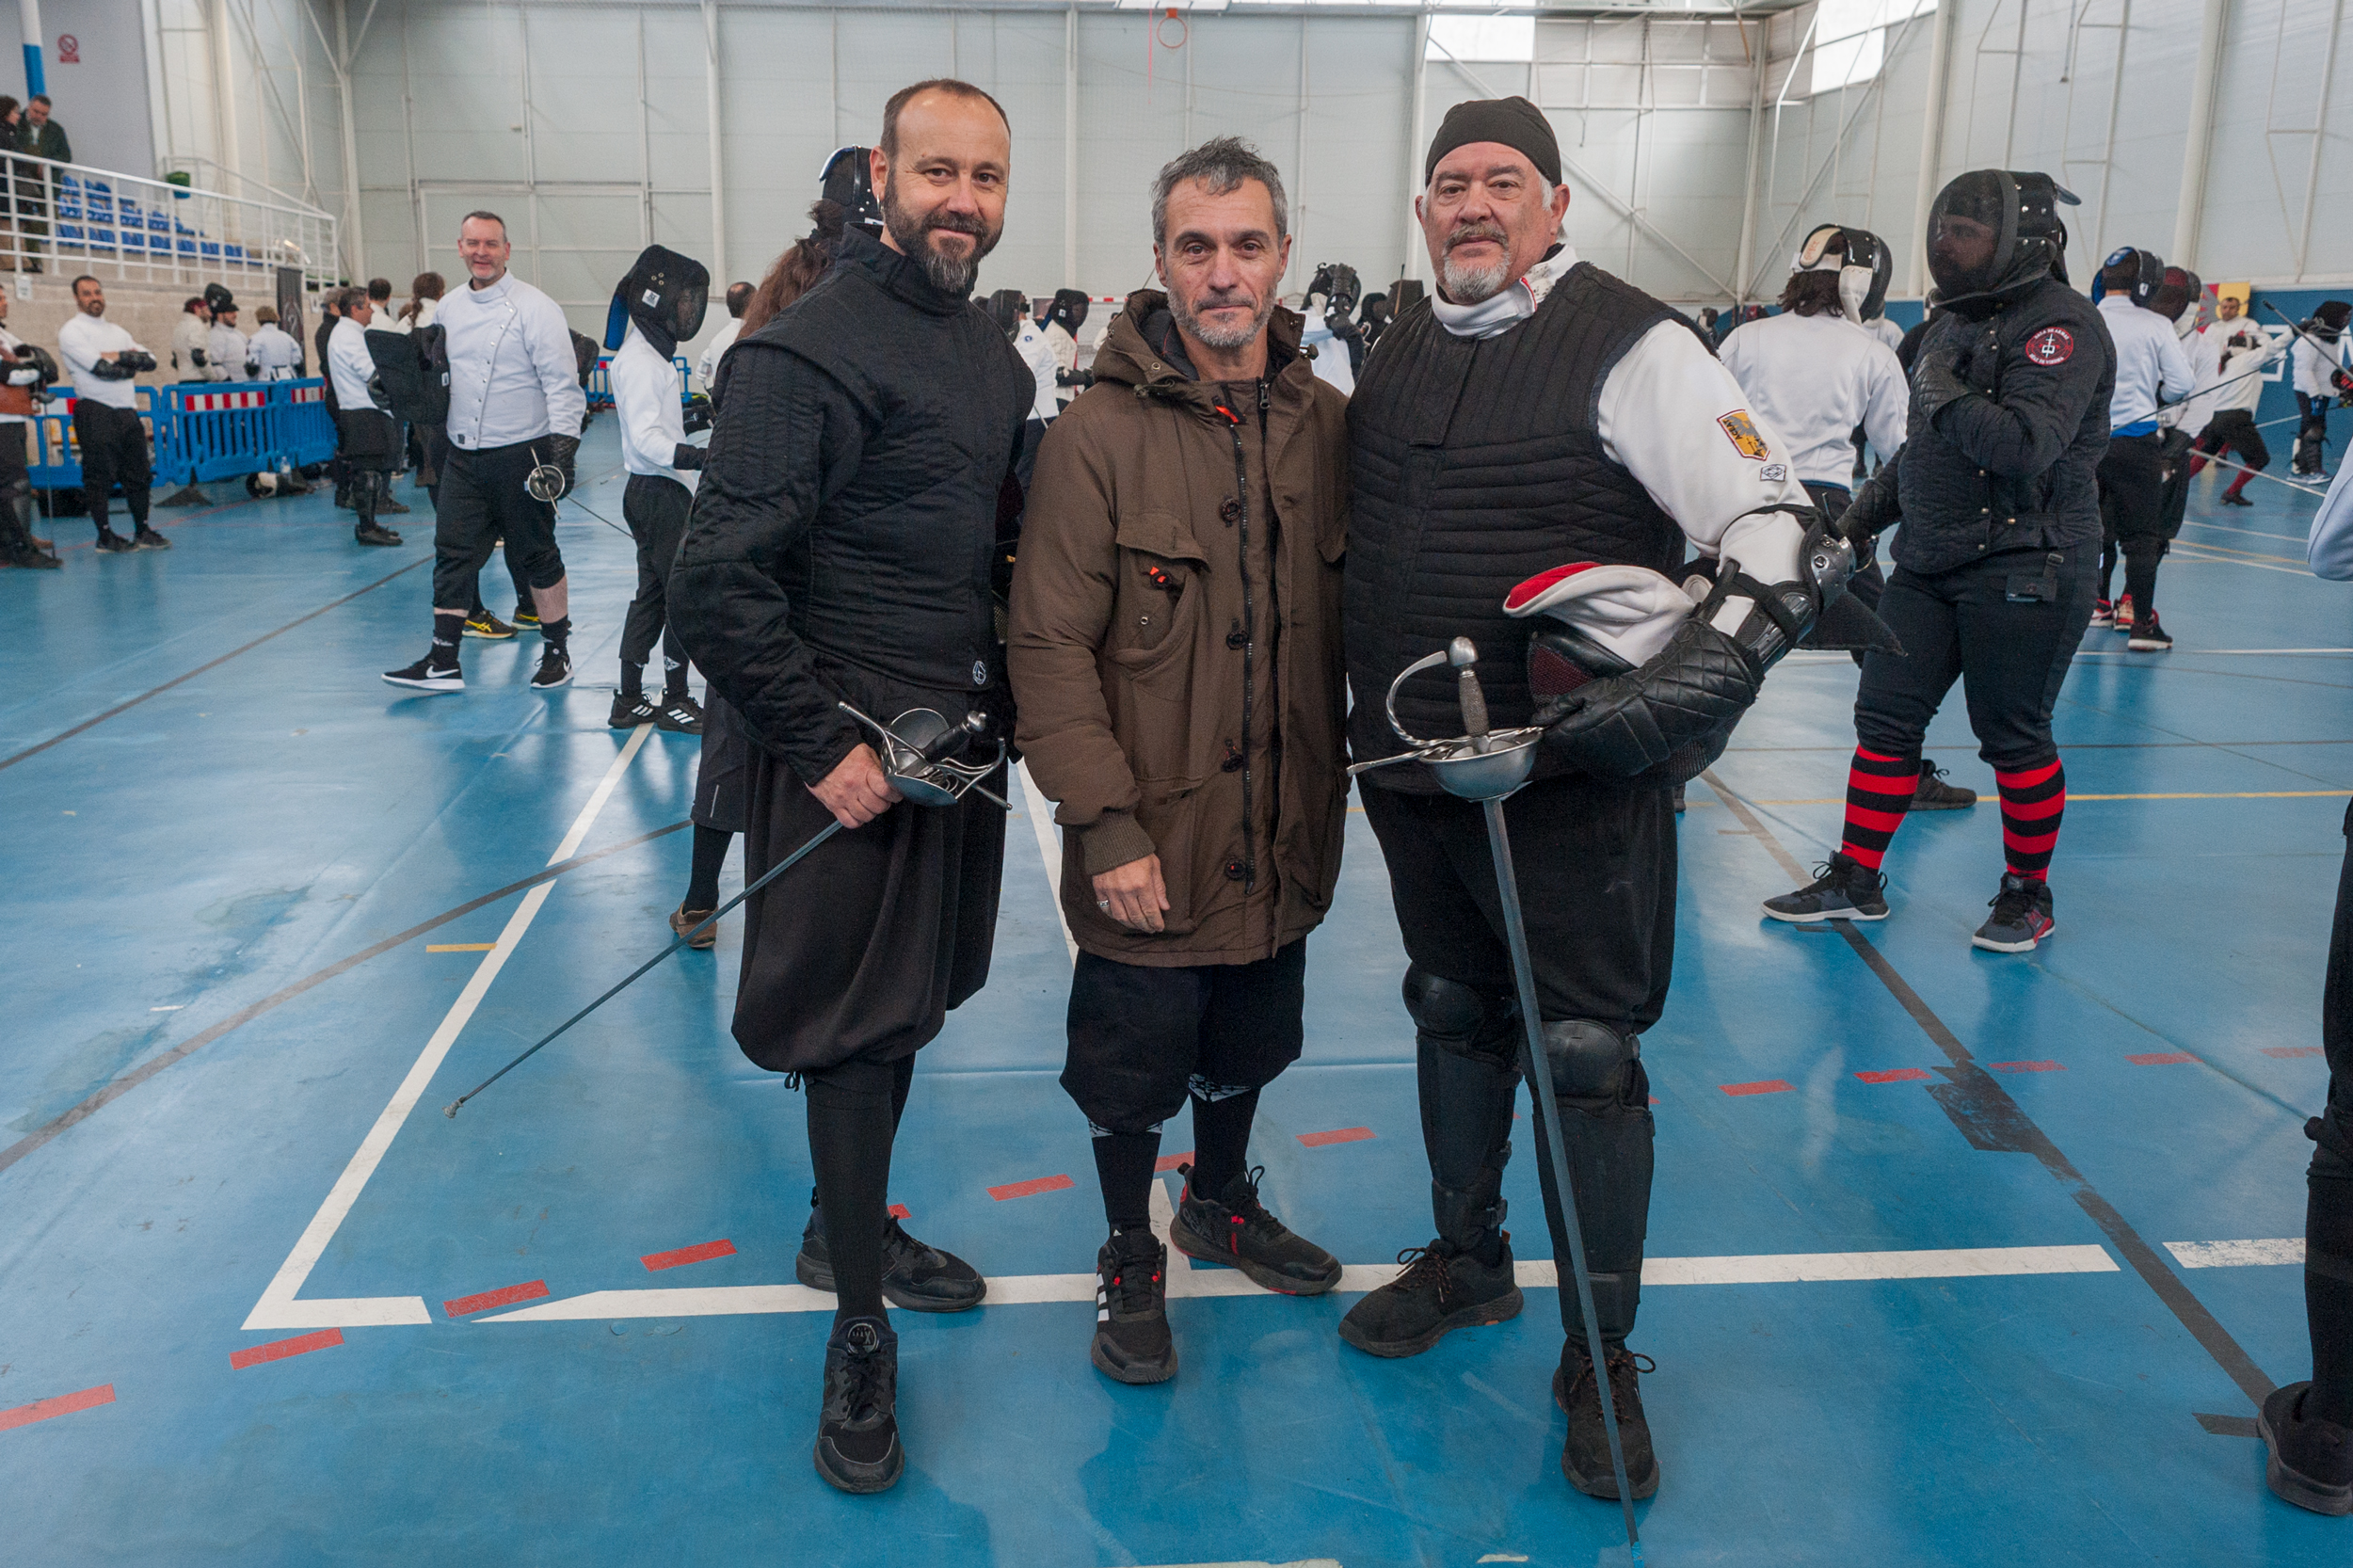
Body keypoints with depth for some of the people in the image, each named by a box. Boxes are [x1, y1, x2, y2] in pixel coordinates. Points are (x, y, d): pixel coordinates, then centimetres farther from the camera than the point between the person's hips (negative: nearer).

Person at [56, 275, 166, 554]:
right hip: (96, 413, -6)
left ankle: (142, 531, 16)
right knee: (99, 476, -5)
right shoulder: (71, 331, -2)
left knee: (138, 471, 7)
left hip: (128, 410, 6)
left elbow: (150, 361, 6)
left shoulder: (116, 331, 20)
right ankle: (105, 536, 3)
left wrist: (119, 356, -8)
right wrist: (131, 363, -3)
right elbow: (100, 368, -17)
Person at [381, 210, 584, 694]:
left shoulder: (534, 308, -9)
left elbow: (562, 383, -12)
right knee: (452, 554, 3)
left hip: (521, 454, -5)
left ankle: (557, 653, 18)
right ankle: (443, 662, 6)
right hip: (463, 456, 6)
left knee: (537, 555, 5)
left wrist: (564, 447, -20)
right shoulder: (449, 308, 10)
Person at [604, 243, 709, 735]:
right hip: (659, 495, -10)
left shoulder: (651, 353, 14)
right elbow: (646, 442, -26)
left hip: (659, 494, 10)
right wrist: (705, 457, -36)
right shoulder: (641, 361, -17)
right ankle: (676, 701, 8)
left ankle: (630, 700, 18)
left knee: (654, 594, 12)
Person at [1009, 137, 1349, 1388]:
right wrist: (1104, 823, -19)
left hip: (1282, 836, 5)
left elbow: (1349, 620, 9)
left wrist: (1344, 779, 9)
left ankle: (1221, 1204, 50)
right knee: (1132, 1071, 12)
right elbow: (1051, 649, -15)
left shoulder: (1329, 424, 0)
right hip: (1150, 842, -4)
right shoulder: (1100, 434, -14)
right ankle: (1129, 1258, 37)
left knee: (1247, 1049, 23)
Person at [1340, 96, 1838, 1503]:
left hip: (1573, 781, -6)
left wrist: (1696, 674, -30)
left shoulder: (1631, 345, -10)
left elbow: (1781, 539, -16)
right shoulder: (1397, 356, 9)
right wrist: (1372, 723, 18)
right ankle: (1469, 1261, 41)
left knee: (1587, 1055, 1)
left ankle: (1602, 1359, 19)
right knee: (1455, 1014, 19)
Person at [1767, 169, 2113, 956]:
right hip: (1930, 565, 8)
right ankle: (1855, 880, 15)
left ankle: (2028, 893, 20)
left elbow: (2024, 445, -26)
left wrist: (1943, 393, -17)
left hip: (2023, 572, -8)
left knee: (2013, 737, 2)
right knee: (1884, 715, 5)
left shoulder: (2062, 326, -12)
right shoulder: (1951, 324, 14)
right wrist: (1866, 513, 18)